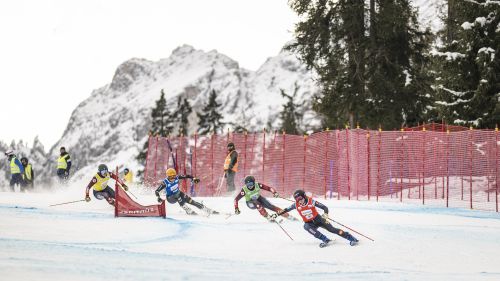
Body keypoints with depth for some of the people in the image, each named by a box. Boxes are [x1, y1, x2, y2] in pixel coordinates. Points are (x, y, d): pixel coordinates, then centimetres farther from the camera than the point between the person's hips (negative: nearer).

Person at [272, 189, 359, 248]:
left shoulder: (311, 202, -19)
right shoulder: (296, 205, -11)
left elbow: (325, 207, -18)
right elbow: (286, 210, 2)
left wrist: (325, 214, -36)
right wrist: (277, 214, -3)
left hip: (318, 219, -2)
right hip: (309, 223, 2)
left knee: (332, 229, -13)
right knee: (306, 227, -33)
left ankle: (352, 239, -5)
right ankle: (325, 240, -30)